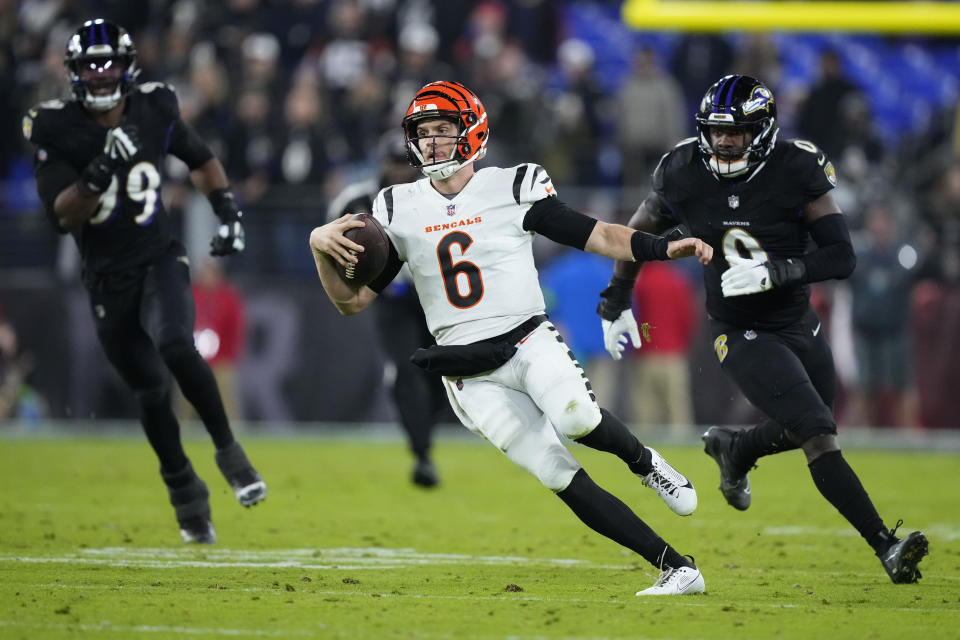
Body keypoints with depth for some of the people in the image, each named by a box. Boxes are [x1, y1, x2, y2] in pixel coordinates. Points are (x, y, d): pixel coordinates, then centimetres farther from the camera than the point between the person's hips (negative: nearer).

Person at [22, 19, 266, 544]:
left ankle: (229, 452, -11)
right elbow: (61, 214, -19)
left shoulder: (153, 110, -5)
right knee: (149, 392, 7)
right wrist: (96, 175, -35)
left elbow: (200, 159, 14)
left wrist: (227, 212, 1)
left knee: (176, 348, -28)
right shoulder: (55, 130, -11)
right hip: (106, 280, 1)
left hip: (159, 260, 0)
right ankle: (185, 493, 27)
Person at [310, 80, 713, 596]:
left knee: (576, 418, -35)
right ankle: (677, 568, -8)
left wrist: (665, 248, -12)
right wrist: (321, 247, -9)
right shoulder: (398, 210, 8)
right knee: (563, 479, -12)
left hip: (528, 341, -1)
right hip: (469, 375, 1)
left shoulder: (512, 189, 2)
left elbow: (596, 236, 3)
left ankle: (642, 461, -1)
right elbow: (352, 301, 9)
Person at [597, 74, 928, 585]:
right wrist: (615, 306, 13)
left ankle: (733, 449, 52)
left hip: (799, 326, 3)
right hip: (742, 335, -3)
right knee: (819, 436, -18)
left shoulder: (796, 172, -15)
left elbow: (842, 258, -18)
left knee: (804, 432, 21)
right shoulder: (684, 177, -11)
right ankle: (885, 546, -21)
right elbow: (637, 235, 8)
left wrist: (774, 272, -31)